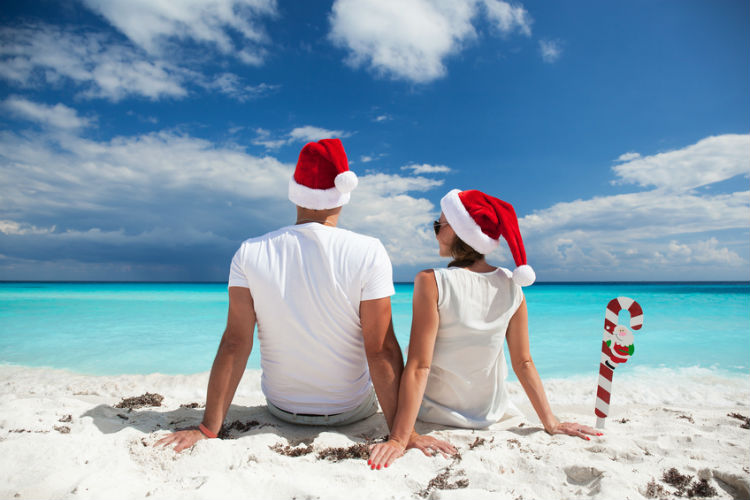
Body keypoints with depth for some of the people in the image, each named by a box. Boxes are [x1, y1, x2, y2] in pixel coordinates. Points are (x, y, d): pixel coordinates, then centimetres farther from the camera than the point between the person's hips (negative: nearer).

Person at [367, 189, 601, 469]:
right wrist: (551, 423, 4)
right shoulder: (511, 285, -12)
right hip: (489, 414, 5)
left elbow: (419, 367, -26)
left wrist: (399, 439, -22)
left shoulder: (431, 282, -25)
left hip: (435, 412, -4)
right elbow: (524, 363, -7)